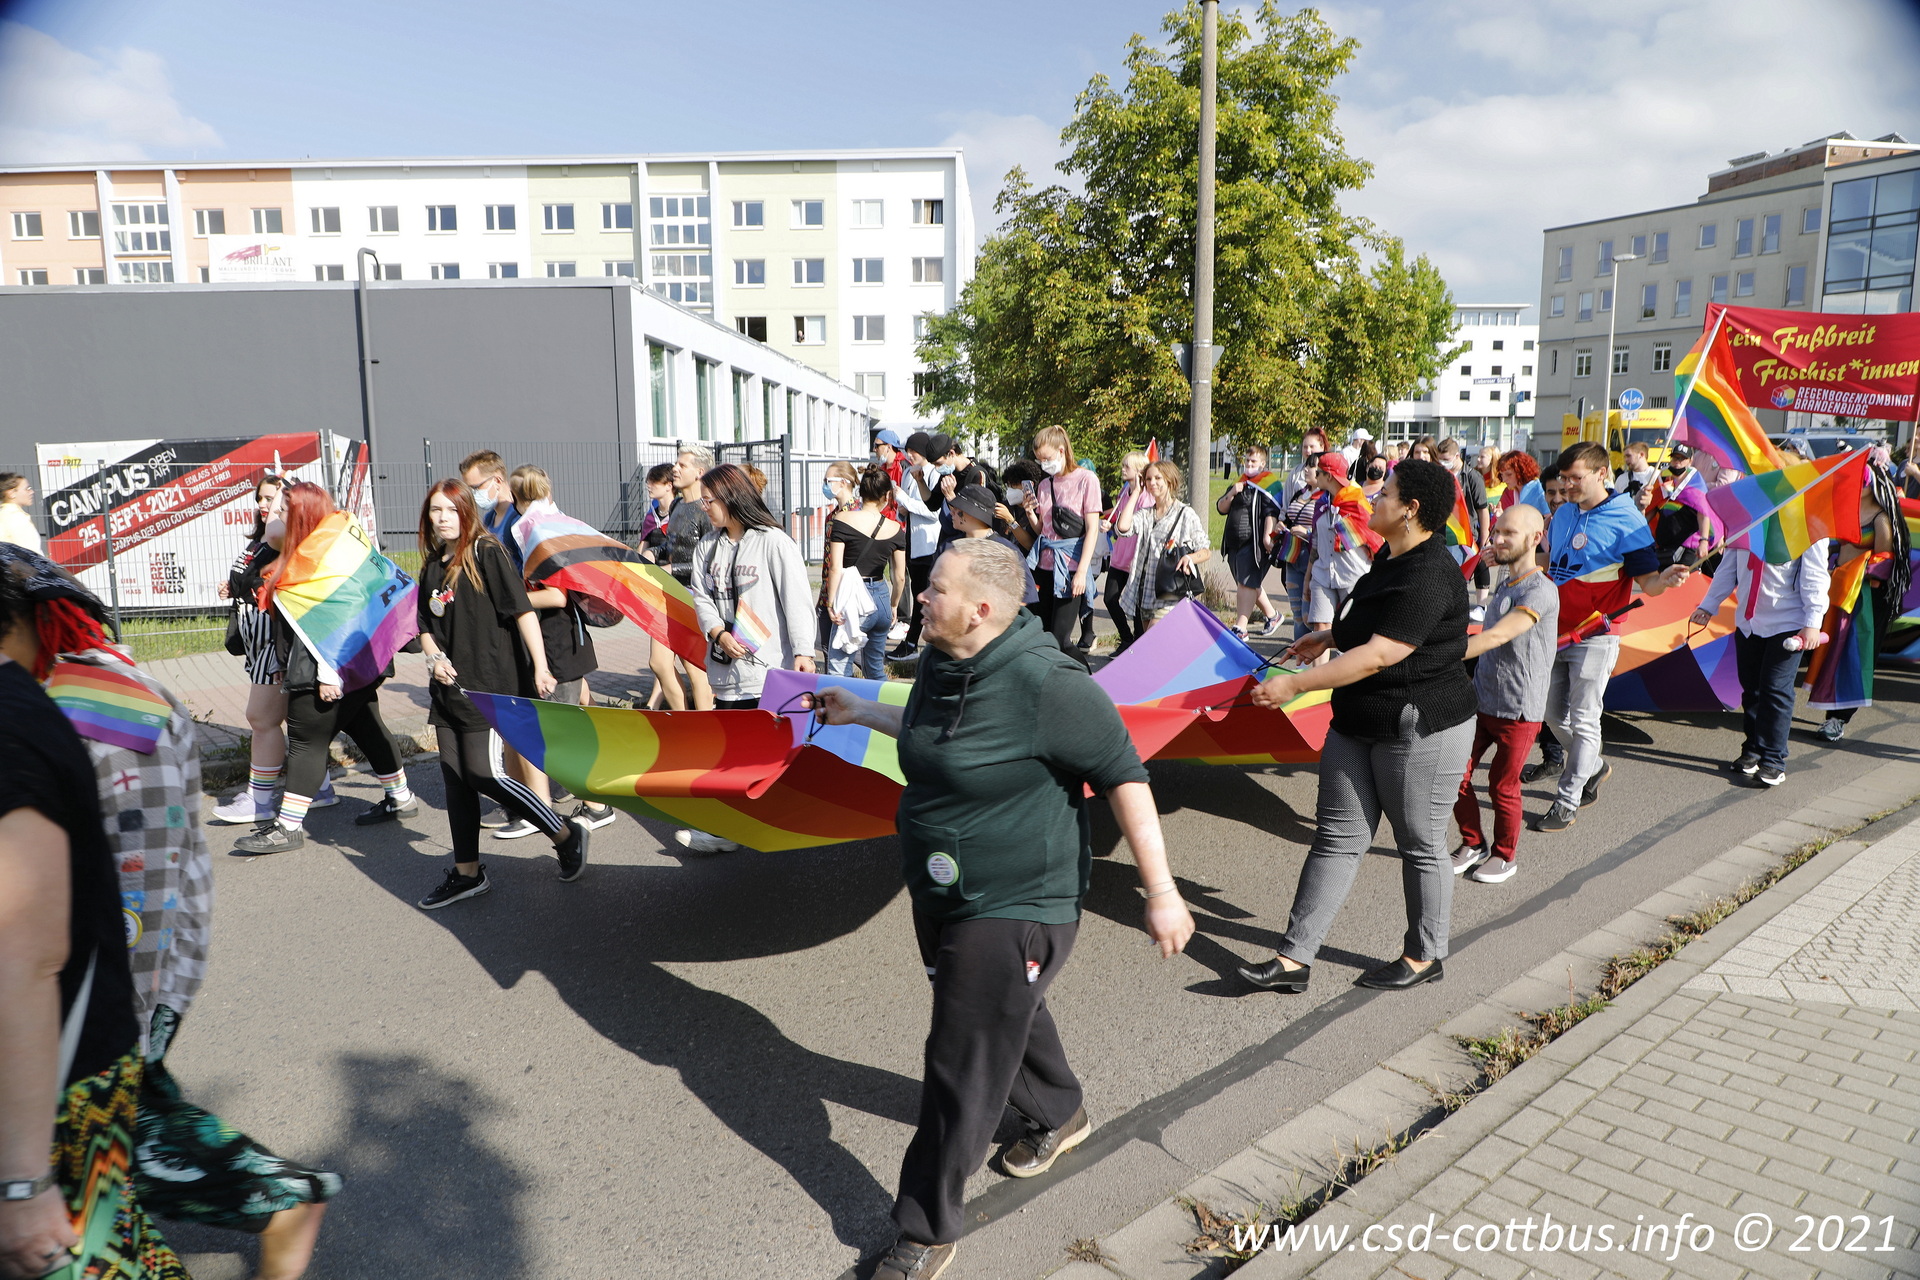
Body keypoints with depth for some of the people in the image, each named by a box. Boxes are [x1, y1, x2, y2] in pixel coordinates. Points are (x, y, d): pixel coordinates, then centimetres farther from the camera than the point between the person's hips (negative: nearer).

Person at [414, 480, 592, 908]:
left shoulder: (487, 553, -7)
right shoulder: (432, 567, 12)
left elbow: (522, 610, -14)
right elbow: (426, 627, 20)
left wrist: (540, 667, -21)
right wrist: (434, 657, -2)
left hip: (489, 685, -7)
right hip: (449, 687, 7)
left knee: (484, 773, -11)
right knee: (455, 777, 8)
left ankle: (566, 835, 6)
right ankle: (467, 873, 19)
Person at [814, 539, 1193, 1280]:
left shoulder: (1044, 683, -27)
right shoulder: (940, 664, -1)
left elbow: (1124, 776, -23)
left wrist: (1160, 892, -22)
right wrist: (864, 713, 20)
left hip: (1011, 911, -8)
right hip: (939, 893, 8)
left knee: (962, 1073, 1)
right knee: (1007, 1019, 28)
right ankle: (1059, 1116, 56)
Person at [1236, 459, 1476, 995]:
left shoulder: (1428, 576, -23)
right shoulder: (1391, 557, 9)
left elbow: (1379, 655, -28)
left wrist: (1295, 684, -28)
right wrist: (1328, 637, 28)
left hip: (1419, 730, -9)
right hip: (1358, 724, 10)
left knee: (1421, 845, 9)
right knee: (1337, 837, 7)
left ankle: (1425, 956, 30)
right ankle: (1294, 959, 9)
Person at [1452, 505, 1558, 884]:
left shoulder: (1540, 590, -18)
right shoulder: (1503, 584, 10)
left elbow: (1496, 637, -29)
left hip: (1518, 710, -7)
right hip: (1480, 700, 7)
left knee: (1502, 786, 7)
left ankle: (1504, 855, 28)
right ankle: (1473, 844, 26)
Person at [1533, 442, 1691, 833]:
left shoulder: (1627, 519, -12)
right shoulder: (1563, 513, 8)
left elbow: (1647, 581, -13)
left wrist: (1664, 580, -35)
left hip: (1593, 635, -7)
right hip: (1556, 631, 7)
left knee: (1583, 721, -1)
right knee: (1555, 716, 15)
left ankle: (1567, 803, 6)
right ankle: (1594, 767, 39)